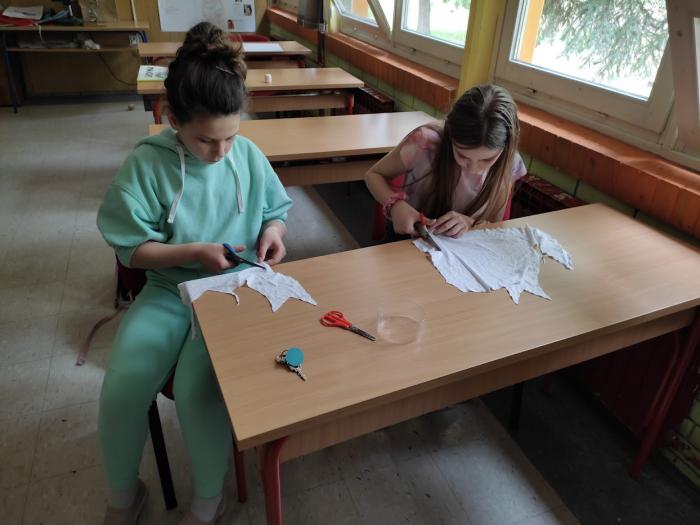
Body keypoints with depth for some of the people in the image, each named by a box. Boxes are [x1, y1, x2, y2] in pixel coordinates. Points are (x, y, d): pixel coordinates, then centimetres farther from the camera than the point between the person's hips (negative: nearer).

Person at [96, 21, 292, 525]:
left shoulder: (249, 156, -4)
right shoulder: (147, 164, -10)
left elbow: (276, 210, 9)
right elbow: (130, 247, -7)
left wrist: (273, 231, -14)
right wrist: (195, 252, -20)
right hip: (169, 290, 1)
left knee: (196, 391, -23)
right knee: (121, 390, -16)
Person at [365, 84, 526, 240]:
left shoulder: (508, 164, -13)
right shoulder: (425, 141, -22)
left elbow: (494, 225, -1)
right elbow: (374, 175, -8)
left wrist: (470, 223, -22)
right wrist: (396, 204, -27)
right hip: (410, 238, -1)